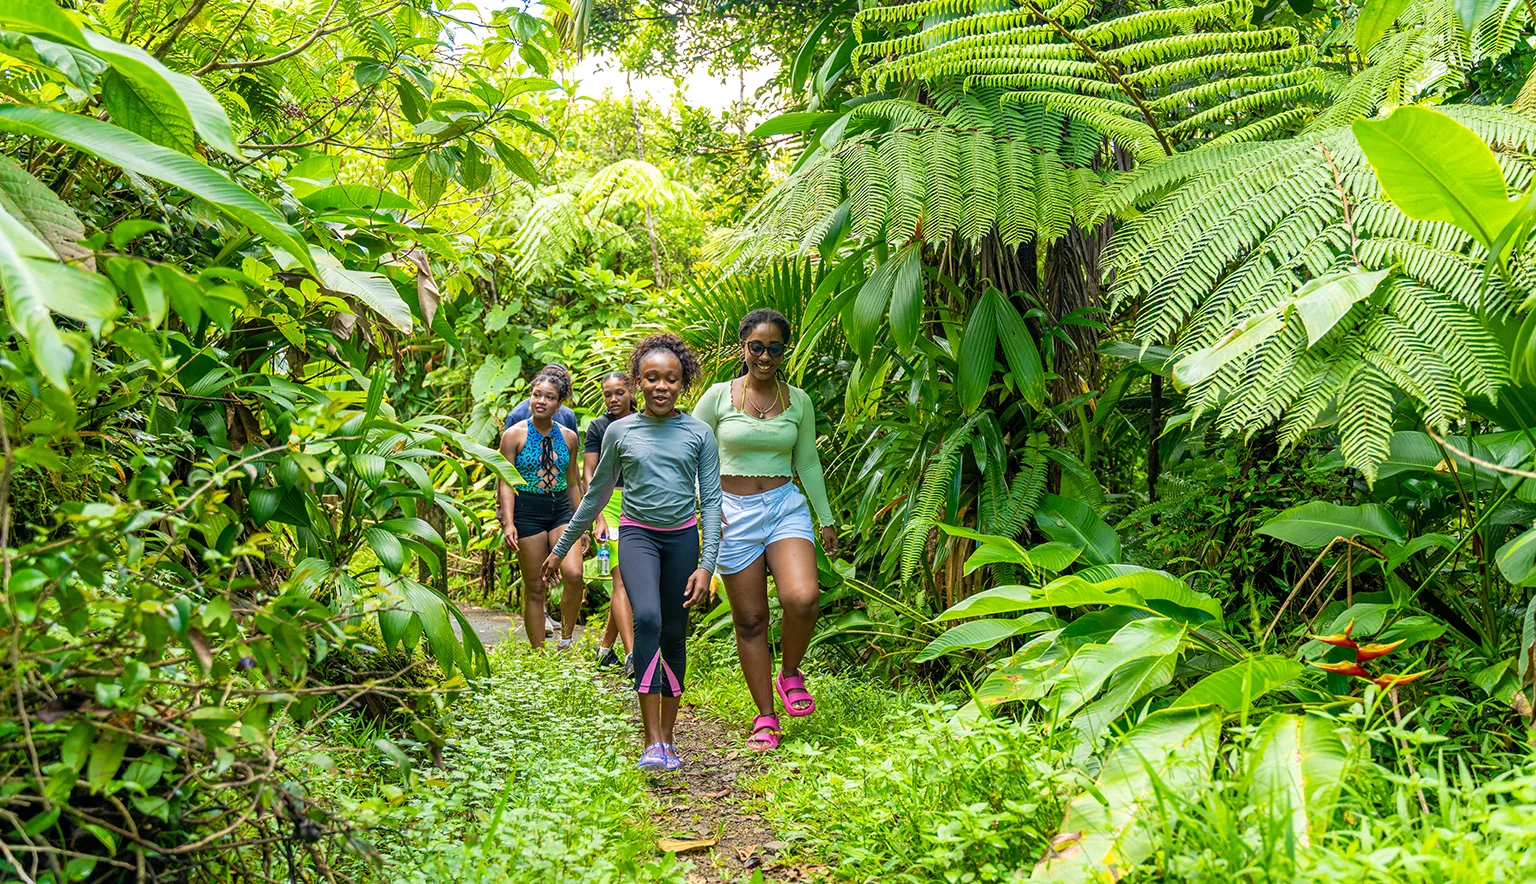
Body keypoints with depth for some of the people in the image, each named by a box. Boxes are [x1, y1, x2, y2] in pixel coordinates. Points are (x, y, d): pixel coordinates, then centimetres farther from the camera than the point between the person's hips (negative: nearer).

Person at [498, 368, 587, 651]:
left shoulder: (568, 437, 7)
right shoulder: (514, 435, -3)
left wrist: (582, 523, 16)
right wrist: (508, 522, -16)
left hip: (561, 510, 3)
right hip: (528, 511, -3)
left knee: (574, 574, -18)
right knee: (535, 588, 1)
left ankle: (566, 638, 4)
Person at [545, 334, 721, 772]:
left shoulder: (698, 433, 1)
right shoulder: (620, 432, 2)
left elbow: (711, 501, 2)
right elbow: (596, 495, 12)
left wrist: (707, 564, -6)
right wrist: (561, 549, 16)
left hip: (683, 537, 1)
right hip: (638, 534, -1)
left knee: (674, 636, 5)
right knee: (647, 619, -24)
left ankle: (668, 737, 20)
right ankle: (652, 741, -24)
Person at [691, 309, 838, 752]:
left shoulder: (798, 401, 6)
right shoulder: (719, 396, -1)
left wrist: (826, 519, 18)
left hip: (786, 506, 1)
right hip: (735, 514, -1)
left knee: (803, 599, -23)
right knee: (750, 620, 1)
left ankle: (790, 673, 6)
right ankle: (765, 717, 14)